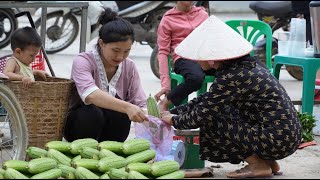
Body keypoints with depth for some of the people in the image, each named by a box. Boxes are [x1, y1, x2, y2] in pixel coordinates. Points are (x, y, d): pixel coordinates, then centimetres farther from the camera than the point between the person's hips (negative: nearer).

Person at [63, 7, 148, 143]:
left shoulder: (129, 67, -3)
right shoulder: (82, 61, -18)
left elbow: (141, 103, -9)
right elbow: (90, 95, -38)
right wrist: (127, 107, -52)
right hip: (77, 125, -3)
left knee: (119, 109, -28)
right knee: (92, 113, -35)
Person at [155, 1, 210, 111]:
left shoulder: (202, 14, 20)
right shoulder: (167, 19, 9)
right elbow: (163, 52, 3)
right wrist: (165, 84, -8)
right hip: (184, 59, -3)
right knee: (196, 78, -39)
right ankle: (164, 104, -19)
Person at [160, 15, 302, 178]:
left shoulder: (231, 78, -17)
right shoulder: (244, 64, 11)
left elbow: (200, 116, -10)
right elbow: (207, 99, 21)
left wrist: (173, 120, 8)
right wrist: (172, 112, 22)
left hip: (278, 140, -9)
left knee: (211, 118, -4)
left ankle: (259, 166, 1)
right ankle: (269, 162, 16)